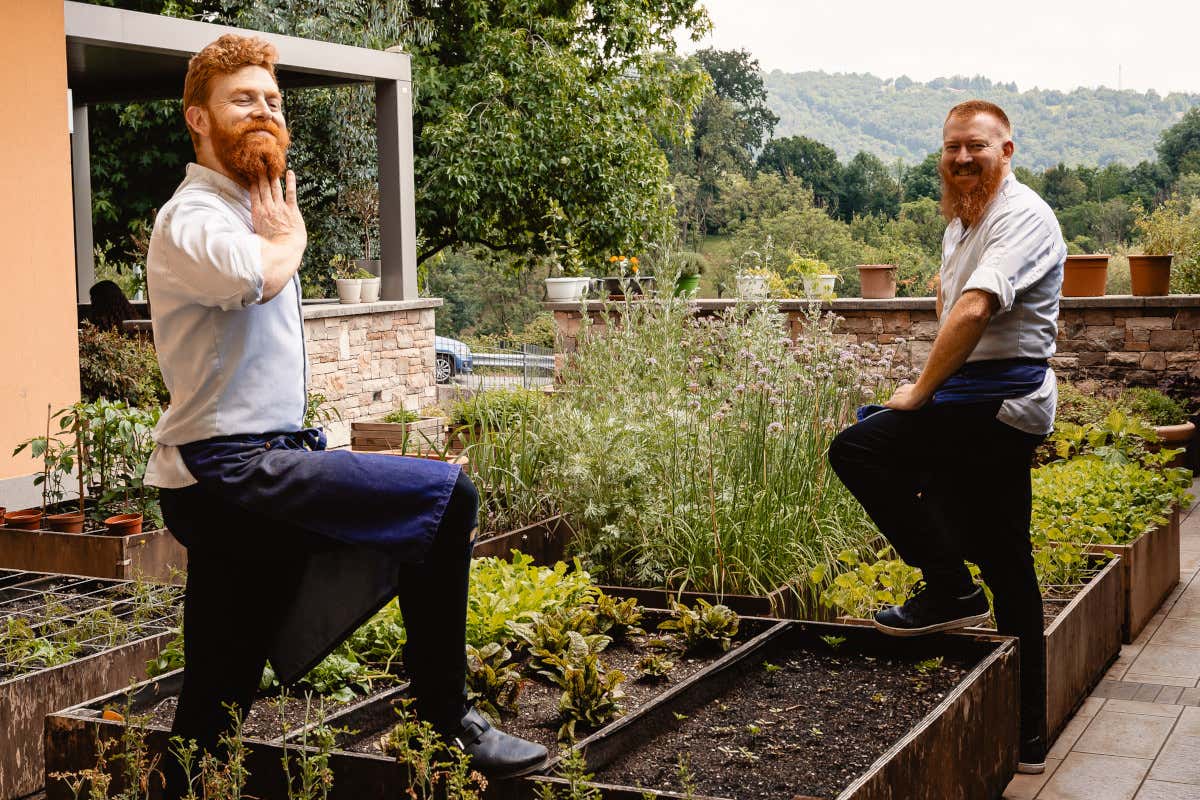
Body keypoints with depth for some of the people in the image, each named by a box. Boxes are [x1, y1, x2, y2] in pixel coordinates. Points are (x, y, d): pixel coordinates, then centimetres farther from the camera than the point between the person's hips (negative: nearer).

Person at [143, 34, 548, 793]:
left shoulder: (250, 215, 22)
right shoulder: (192, 220, -7)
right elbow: (258, 277, -29)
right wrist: (291, 234, -9)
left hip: (248, 472, 9)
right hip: (228, 472, -9)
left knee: (214, 715, 10)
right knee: (447, 493, -14)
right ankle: (447, 717, -6)